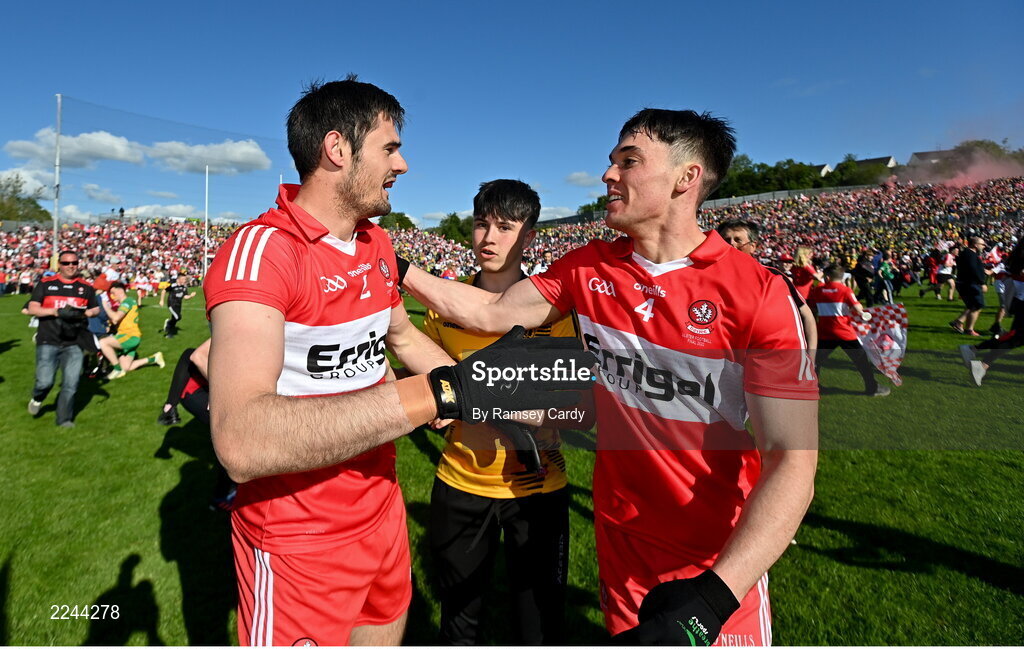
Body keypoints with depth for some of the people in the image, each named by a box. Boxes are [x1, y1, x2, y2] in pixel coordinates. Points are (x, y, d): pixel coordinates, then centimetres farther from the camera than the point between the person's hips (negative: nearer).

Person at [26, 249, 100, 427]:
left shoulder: (86, 287, 10)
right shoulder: (45, 284, 4)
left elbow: (96, 309, 16)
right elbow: (32, 309, 0)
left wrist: (83, 313, -6)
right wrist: (56, 312, -16)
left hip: (74, 343, 1)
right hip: (48, 342, -1)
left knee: (71, 383, -1)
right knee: (45, 381, -6)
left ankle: (64, 419, 13)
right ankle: (37, 399, 29)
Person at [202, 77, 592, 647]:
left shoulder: (378, 244, 5)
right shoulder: (259, 251, -23)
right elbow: (241, 444, -36)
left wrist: (489, 398, 14)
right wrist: (445, 392, -42)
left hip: (381, 508, 7)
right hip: (297, 542, -7)